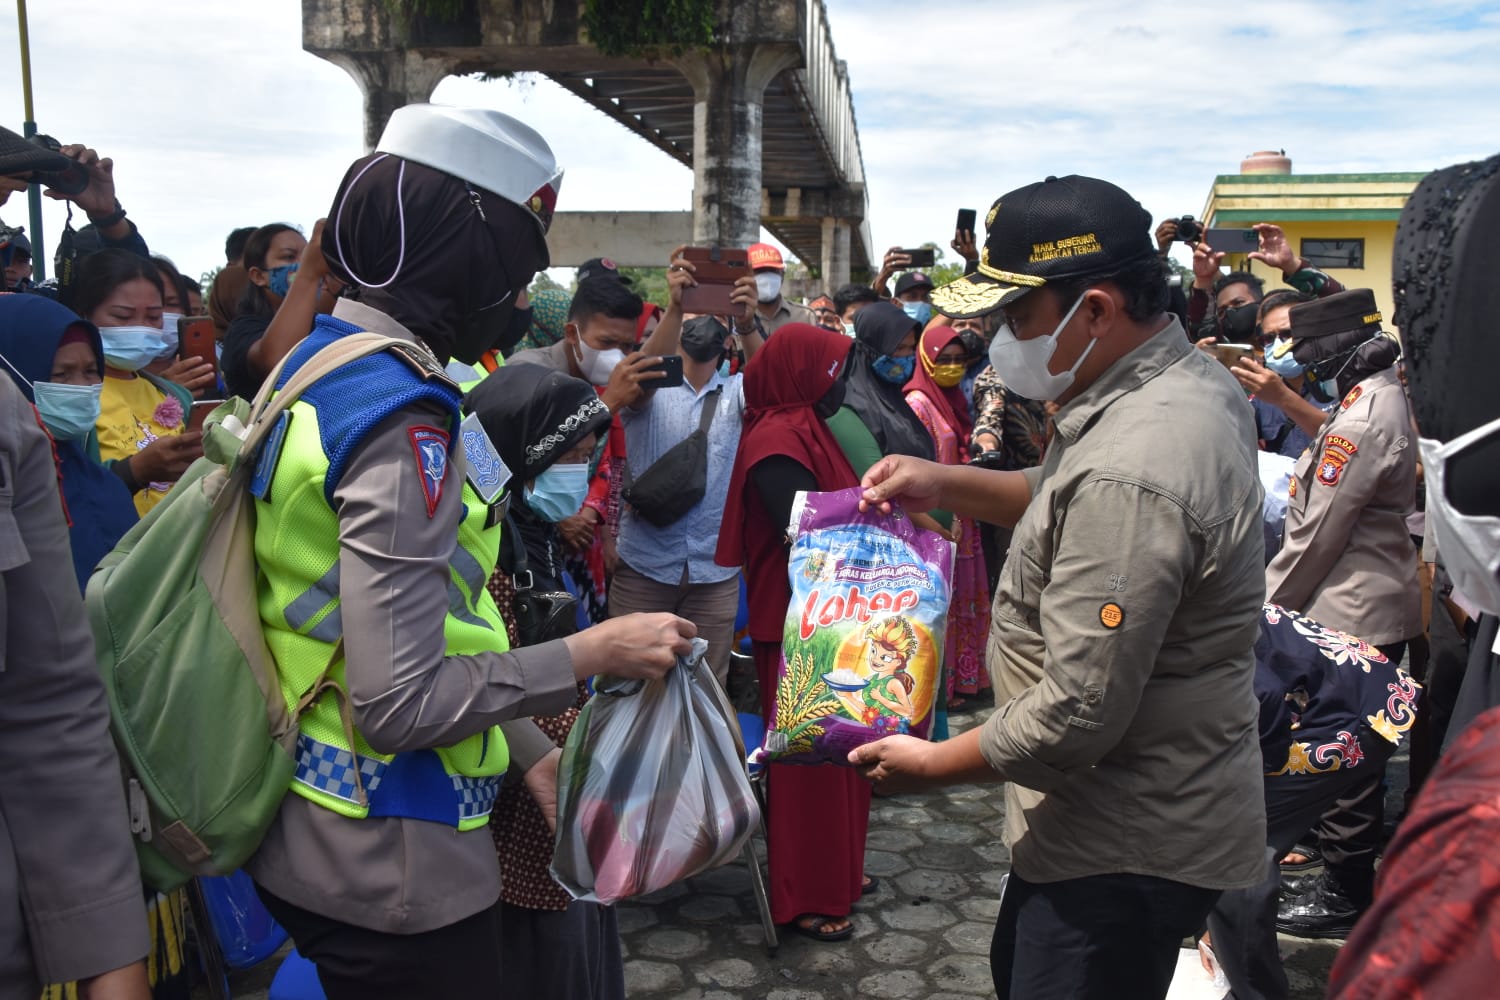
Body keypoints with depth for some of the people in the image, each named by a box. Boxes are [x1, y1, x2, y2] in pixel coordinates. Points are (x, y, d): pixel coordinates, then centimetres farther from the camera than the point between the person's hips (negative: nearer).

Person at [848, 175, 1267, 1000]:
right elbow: (1072, 506, 17)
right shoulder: (1194, 376, 1)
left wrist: (934, 764, -15)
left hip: (1131, 846, -10)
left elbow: (1081, 713, -31)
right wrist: (949, 484, 4)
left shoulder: (1127, 473, -33)